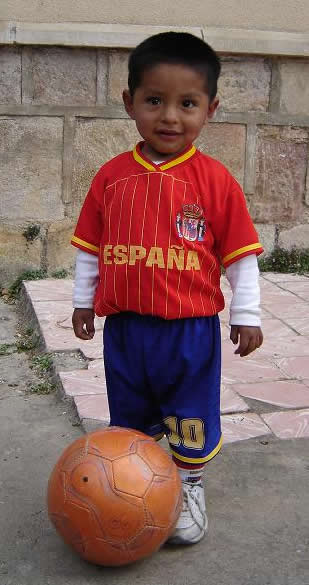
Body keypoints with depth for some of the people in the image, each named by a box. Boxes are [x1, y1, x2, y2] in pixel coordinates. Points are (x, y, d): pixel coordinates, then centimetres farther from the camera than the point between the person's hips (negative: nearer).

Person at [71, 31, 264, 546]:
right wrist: (83, 300, 11)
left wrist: (246, 314, -3)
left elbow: (240, 253, -4)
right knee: (130, 417, 18)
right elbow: (90, 245, 8)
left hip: (191, 327, -2)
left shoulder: (215, 180, -8)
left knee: (191, 418, 12)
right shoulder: (112, 176, 0)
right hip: (124, 325, 3)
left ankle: (190, 488, 34)